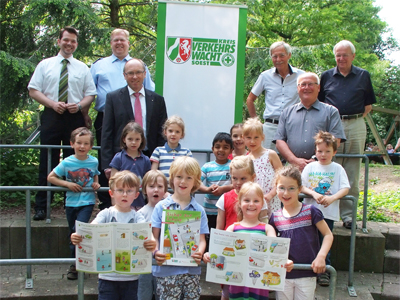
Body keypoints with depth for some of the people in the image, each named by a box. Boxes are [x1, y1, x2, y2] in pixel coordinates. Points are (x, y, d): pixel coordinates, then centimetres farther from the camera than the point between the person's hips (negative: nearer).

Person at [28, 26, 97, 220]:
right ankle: (41, 207, 5)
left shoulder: (82, 68, 13)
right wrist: (52, 103, -11)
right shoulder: (45, 65, 9)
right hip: (51, 116, -1)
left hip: (75, 117, 1)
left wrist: (80, 105, -10)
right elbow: (33, 90, 4)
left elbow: (90, 94, 10)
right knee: (47, 162, -1)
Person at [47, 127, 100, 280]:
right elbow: (50, 177, -2)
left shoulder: (94, 161, -2)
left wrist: (96, 183, -2)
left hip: (87, 202, -2)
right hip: (71, 203, 2)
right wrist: (67, 184, -14)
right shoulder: (67, 162, -7)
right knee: (73, 234, 12)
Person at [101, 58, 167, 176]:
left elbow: (162, 134, 10)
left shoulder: (157, 100, 9)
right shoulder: (113, 97, 5)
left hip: (149, 158, 1)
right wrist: (107, 165, -6)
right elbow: (107, 134, 2)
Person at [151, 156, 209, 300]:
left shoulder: (199, 210, 6)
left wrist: (200, 253, -17)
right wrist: (156, 252, -17)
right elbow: (155, 236, 1)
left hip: (192, 269, 2)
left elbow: (201, 239, 3)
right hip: (166, 269, -1)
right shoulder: (162, 207, 3)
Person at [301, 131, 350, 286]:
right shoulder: (310, 167, 5)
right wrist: (313, 194, -16)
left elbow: (345, 189, -5)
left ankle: (324, 272, 17)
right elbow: (301, 186, 1)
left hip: (328, 212, -1)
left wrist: (332, 198, -21)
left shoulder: (338, 169, 2)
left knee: (325, 241, 3)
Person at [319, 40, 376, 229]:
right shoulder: (326, 76, 11)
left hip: (356, 127, 0)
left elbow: (369, 103, 13)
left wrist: (357, 118, 1)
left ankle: (348, 214, 9)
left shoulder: (363, 76, 10)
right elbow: (318, 101, 17)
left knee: (352, 173, 3)